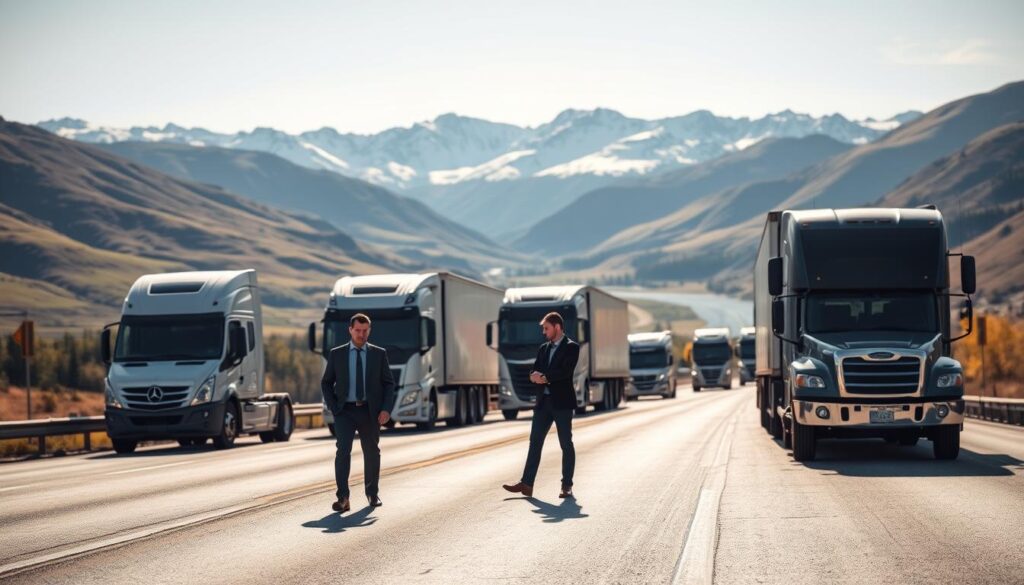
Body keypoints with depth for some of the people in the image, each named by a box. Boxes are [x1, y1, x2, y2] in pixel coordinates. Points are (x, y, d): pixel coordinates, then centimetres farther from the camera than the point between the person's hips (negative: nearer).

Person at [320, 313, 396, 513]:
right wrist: (332, 408, -4)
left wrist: (386, 409, -7)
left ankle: (373, 493, 29)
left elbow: (389, 383, 5)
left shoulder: (379, 354, 4)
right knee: (343, 451, -16)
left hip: (370, 412, 1)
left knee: (372, 453, 11)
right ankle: (343, 498, -19)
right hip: (345, 411, -1)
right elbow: (326, 383, 9)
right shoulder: (336, 354, 4)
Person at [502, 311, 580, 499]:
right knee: (535, 442, 2)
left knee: (566, 444, 0)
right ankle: (526, 484, 1)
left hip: (562, 402, -6)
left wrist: (544, 377, -13)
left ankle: (567, 486, 5)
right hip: (544, 401, 6)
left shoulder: (571, 347, -4)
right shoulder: (544, 348, 16)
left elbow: (565, 371, -17)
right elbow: (534, 373, 10)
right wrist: (538, 377, -13)